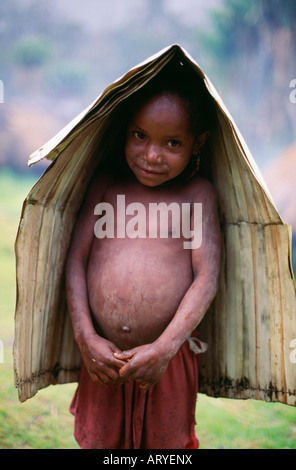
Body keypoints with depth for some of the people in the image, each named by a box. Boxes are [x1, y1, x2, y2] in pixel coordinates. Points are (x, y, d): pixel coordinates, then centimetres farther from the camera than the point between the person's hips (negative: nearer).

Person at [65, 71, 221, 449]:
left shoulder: (198, 193, -1)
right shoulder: (106, 184, 4)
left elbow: (207, 276, -8)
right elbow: (75, 260, 1)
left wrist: (165, 348, -17)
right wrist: (85, 337, -11)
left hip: (170, 358, -1)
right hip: (102, 357, 2)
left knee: (166, 440, 15)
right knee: (99, 440, 16)